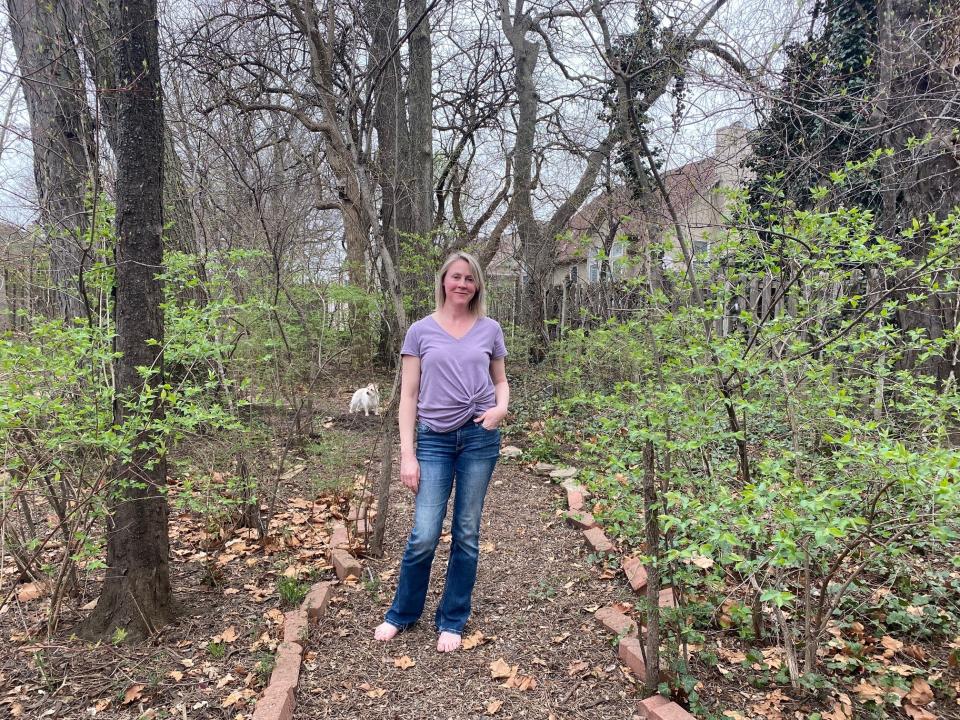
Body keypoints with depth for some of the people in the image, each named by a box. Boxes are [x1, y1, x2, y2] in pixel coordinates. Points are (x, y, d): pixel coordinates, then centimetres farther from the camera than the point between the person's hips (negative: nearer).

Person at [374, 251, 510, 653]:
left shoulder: (489, 330, 6)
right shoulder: (421, 331, 2)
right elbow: (408, 396, 1)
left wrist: (501, 408, -6)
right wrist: (407, 455, -5)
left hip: (480, 438, 1)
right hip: (434, 440, -1)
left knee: (467, 534, 8)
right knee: (424, 536, -2)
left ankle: (452, 620, 25)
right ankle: (402, 613, 24)